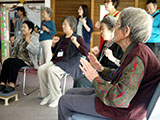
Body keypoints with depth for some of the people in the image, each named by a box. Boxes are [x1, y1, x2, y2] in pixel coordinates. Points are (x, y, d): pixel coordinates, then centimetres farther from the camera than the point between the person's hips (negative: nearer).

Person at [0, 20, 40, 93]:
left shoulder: (34, 39, 3)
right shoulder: (18, 38, 22)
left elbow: (36, 51, -13)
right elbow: (14, 49, 29)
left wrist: (29, 42, -18)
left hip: (27, 60, -6)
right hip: (16, 58, 6)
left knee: (14, 63, -33)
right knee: (6, 62, -24)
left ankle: (11, 85, -36)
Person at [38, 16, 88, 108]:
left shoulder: (78, 38, 1)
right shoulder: (62, 39, 21)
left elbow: (85, 52, -13)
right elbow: (55, 52, 33)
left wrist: (75, 43, -20)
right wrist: (54, 43, 14)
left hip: (68, 63, -7)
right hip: (57, 61, 7)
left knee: (51, 70, -31)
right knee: (41, 69, -15)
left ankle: (57, 97, -18)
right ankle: (47, 94, -4)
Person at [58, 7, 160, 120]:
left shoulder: (137, 57, -28)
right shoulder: (133, 51, 4)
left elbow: (118, 99, -32)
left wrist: (96, 78, -18)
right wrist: (101, 69, 5)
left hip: (122, 110, -9)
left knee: (64, 101, -1)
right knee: (70, 92, 15)